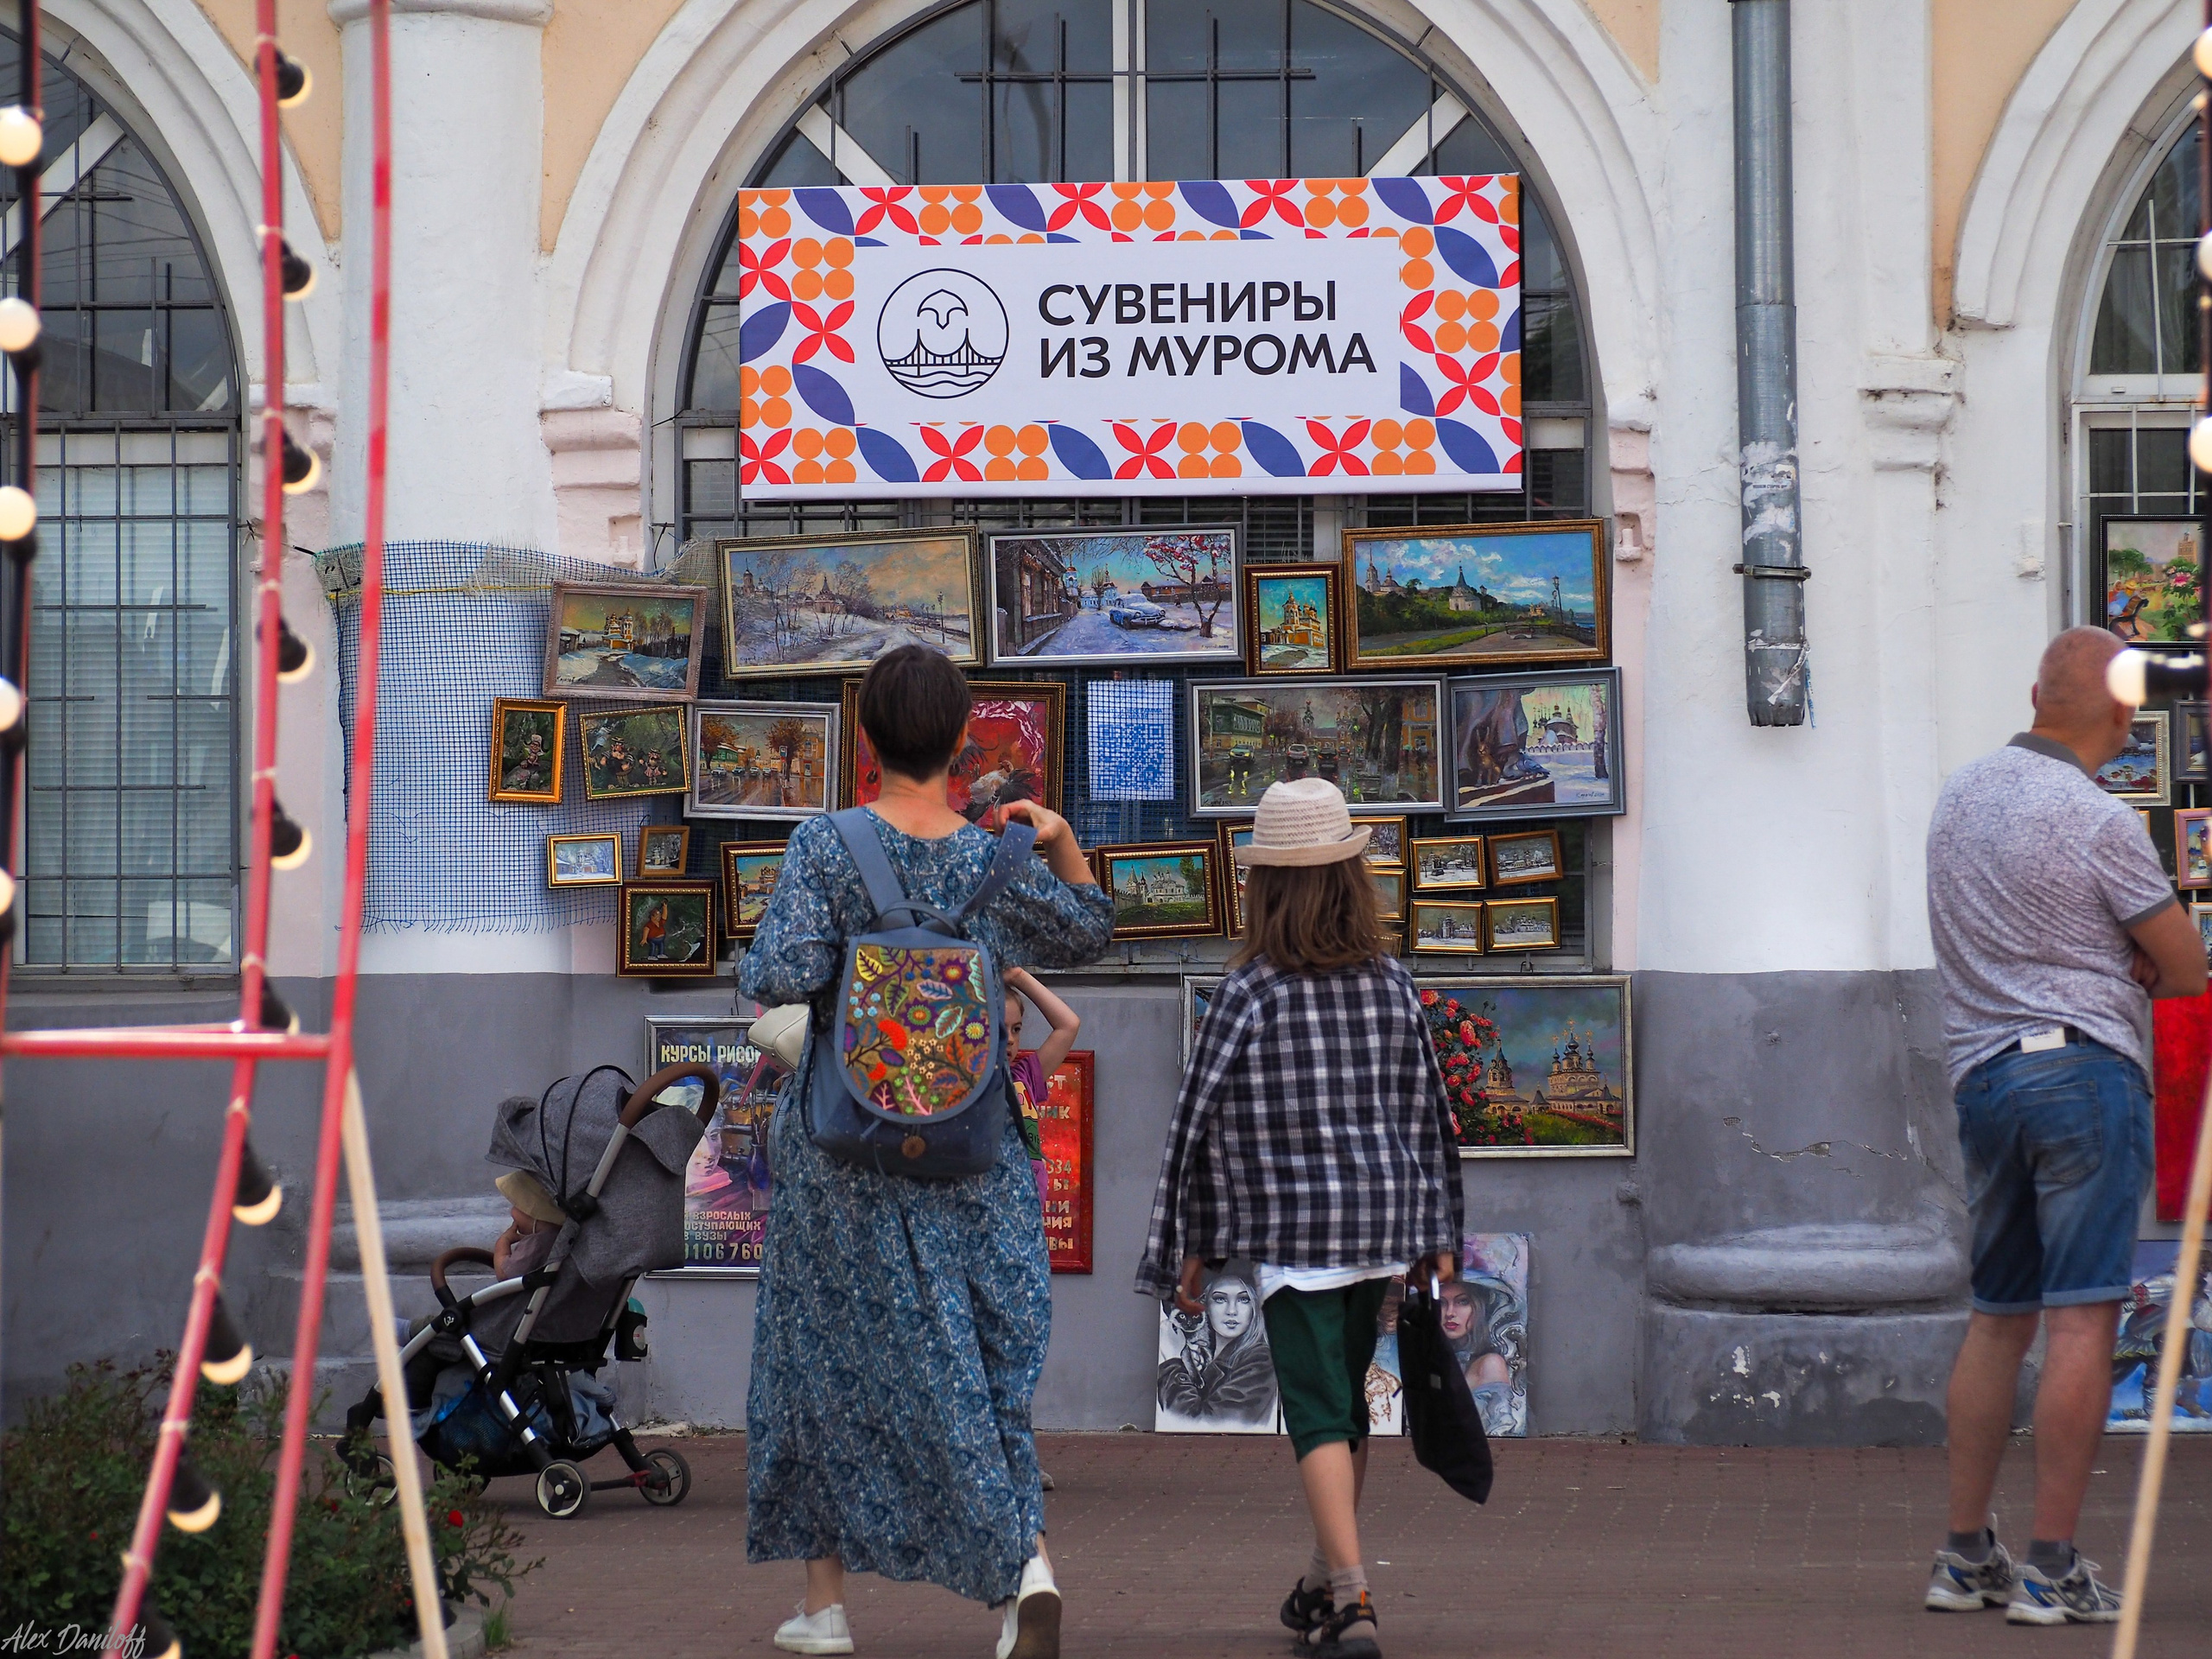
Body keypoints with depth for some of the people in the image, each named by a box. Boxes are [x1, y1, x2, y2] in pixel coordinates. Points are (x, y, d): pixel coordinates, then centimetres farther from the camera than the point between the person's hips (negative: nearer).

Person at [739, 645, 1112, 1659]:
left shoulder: (826, 848, -11)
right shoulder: (996, 864, -3)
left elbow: (783, 977, -21)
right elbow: (1088, 936, 15)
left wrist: (762, 967, -1)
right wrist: (1064, 844, 7)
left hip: (844, 1148, -1)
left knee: (826, 1357, 13)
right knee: (978, 1366, 7)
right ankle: (1028, 1562, -18)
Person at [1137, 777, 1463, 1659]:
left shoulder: (1248, 993, -11)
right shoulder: (1392, 985, 1)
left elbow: (1199, 1122, -8)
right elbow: (1426, 1112, 7)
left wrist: (1189, 1246, 1)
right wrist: (1436, 1235, 15)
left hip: (1289, 1231, -5)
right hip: (1381, 1222, 5)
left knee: (1319, 1413, -5)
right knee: (1345, 1400, 20)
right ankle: (1323, 1583, 33)